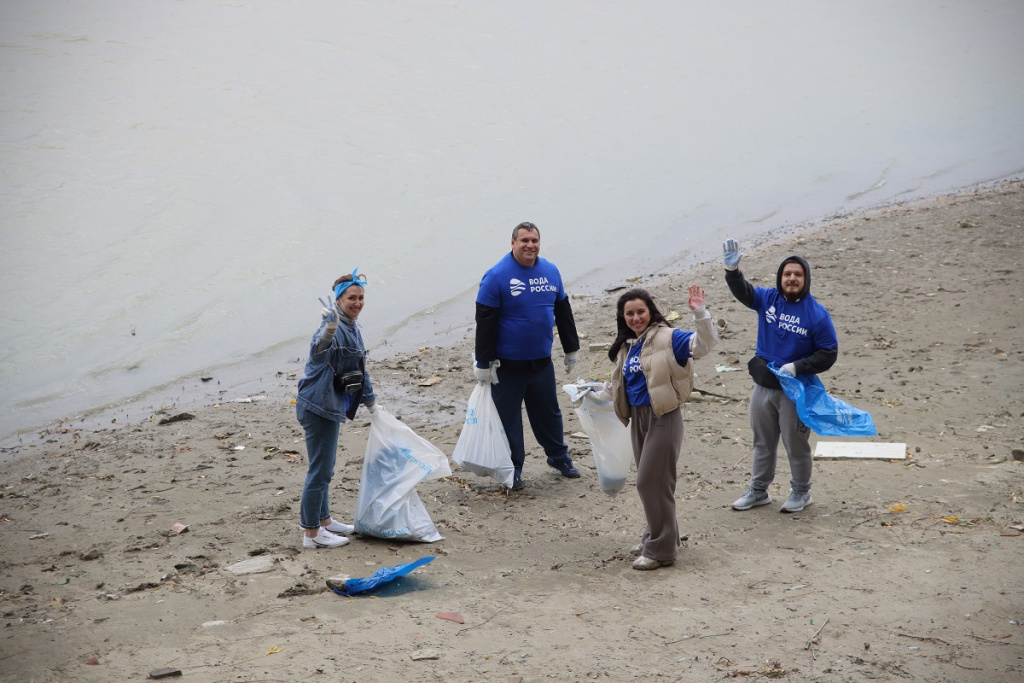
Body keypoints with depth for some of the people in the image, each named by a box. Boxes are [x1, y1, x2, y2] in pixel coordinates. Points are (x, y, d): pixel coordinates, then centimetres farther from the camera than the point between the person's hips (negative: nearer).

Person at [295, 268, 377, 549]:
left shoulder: (352, 329, 10)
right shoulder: (334, 328, -21)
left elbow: (359, 369, 23)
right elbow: (318, 350, -45)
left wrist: (370, 403, 31)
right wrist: (329, 330, -66)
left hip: (332, 407, 10)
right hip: (318, 407, -10)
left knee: (325, 467, 21)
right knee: (320, 469, -3)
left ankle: (324, 520, 35)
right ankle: (311, 533, 5)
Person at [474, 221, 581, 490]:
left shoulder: (551, 271, 3)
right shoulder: (497, 276, -13)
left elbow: (563, 312, 14)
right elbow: (485, 322, -13)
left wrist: (572, 349, 18)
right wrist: (484, 364, -14)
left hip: (542, 362, 5)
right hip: (508, 365, -4)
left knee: (549, 412, 18)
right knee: (508, 418, 6)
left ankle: (559, 457, 36)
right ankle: (513, 468, 21)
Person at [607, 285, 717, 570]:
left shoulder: (667, 338, -11)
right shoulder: (627, 346, 13)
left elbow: (705, 343, -26)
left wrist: (700, 312, -36)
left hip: (663, 418, -8)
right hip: (638, 418, 8)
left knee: (651, 481, -7)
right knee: (648, 481, 15)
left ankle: (660, 550, 2)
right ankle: (656, 536, 31)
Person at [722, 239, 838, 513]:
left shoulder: (816, 314, -12)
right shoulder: (768, 299, 0)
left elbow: (829, 354, -10)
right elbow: (742, 291, -11)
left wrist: (797, 367, -21)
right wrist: (732, 270, -31)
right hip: (763, 387, 4)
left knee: (796, 445, 8)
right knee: (762, 443, 17)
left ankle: (801, 492, 27)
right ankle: (758, 490, 31)